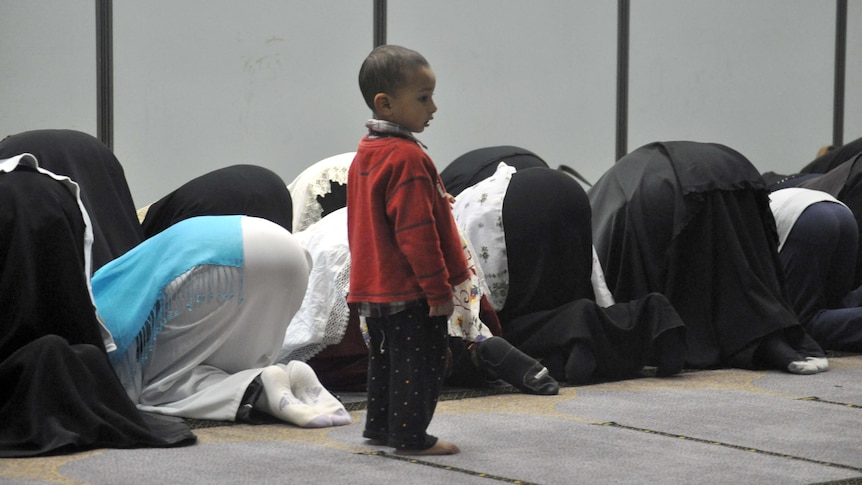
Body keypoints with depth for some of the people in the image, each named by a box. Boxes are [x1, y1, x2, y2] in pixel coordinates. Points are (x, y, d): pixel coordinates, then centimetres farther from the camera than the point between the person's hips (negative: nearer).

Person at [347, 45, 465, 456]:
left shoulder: (366, 152, 11)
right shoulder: (406, 158, -20)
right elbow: (416, 232, -23)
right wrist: (439, 288, -19)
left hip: (374, 289, 10)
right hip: (411, 291, -10)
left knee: (386, 356, 19)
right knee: (420, 360, -1)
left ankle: (380, 426, 27)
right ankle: (410, 435, 2)